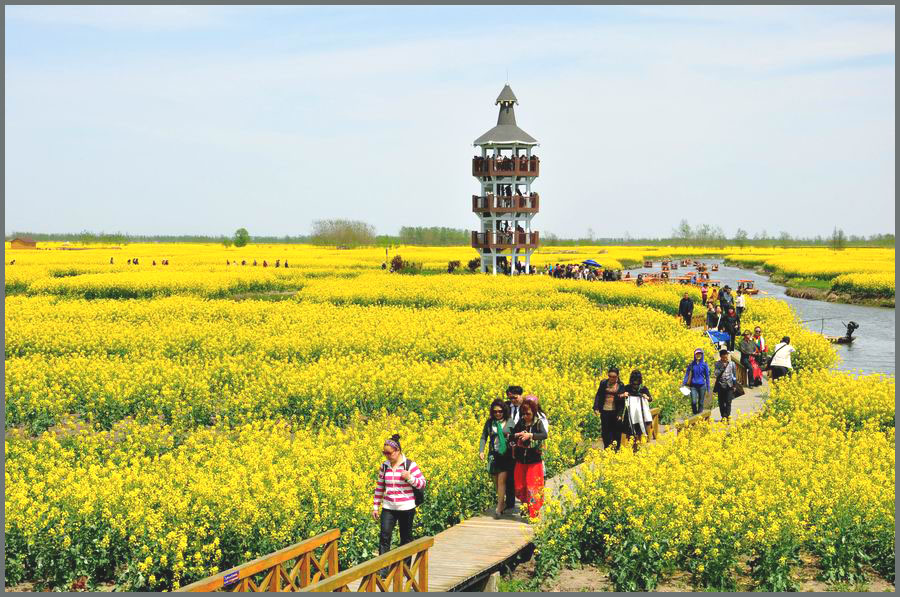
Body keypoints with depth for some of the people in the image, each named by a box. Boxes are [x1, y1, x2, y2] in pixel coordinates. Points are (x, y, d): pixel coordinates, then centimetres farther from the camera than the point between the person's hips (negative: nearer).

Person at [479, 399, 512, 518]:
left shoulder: (509, 422, 0)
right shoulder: (489, 422, 6)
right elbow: (484, 437, 8)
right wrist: (481, 451, -4)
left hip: (506, 455, -3)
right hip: (493, 455, 3)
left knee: (502, 480, -8)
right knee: (496, 482, 8)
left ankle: (499, 508, -5)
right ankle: (503, 503, 26)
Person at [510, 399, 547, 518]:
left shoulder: (538, 423, -8)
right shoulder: (520, 423, 3)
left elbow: (544, 435, -25)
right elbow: (511, 436, 3)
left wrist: (531, 435, -39)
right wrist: (516, 435, -19)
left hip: (534, 461, -4)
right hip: (521, 460, 4)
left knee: (532, 487, -4)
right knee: (520, 486, 10)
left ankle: (534, 514, 2)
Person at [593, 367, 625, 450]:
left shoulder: (621, 385, 0)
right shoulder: (603, 383, 4)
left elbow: (623, 400, -2)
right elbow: (598, 396, 5)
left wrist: (620, 413, -9)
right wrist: (596, 408, -6)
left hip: (615, 412, -1)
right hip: (605, 411, 1)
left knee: (616, 432, 3)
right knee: (605, 431, 5)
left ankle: (616, 450, 14)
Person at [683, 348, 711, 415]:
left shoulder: (704, 364, 3)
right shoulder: (691, 364, 5)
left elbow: (707, 376, 7)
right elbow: (687, 374, 9)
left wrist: (708, 388, 6)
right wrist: (684, 384, 1)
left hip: (702, 386, 0)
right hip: (693, 386, 0)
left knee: (701, 402, 4)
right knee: (693, 402, -11)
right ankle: (695, 414, 6)